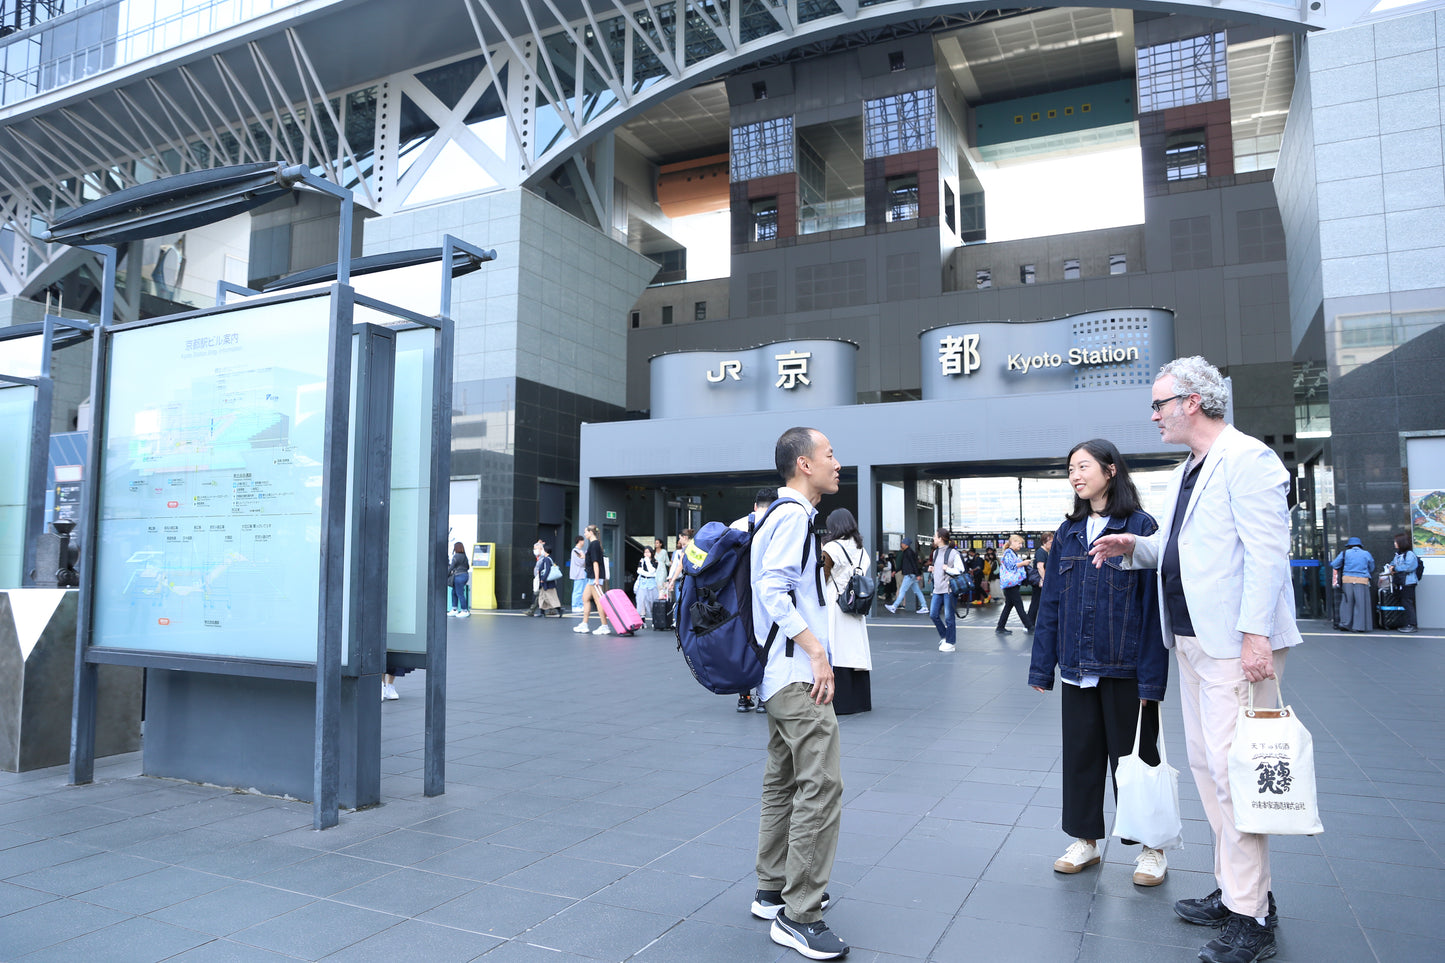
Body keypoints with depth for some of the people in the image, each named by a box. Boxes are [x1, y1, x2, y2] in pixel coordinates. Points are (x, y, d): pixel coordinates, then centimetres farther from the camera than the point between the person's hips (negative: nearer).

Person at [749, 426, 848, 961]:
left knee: (784, 781, 16)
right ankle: (798, 915, -4)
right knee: (821, 784, -10)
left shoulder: (780, 514, 17)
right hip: (799, 672, -11)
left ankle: (773, 891, 26)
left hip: (782, 673, 11)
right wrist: (816, 649, -25)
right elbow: (772, 587, -23)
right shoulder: (794, 515, -13)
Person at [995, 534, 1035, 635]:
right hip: (1011, 582, -10)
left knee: (1009, 605, 9)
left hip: (1013, 583, 10)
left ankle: (999, 628, 10)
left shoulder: (1013, 553, 22)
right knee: (1019, 605, -6)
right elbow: (1011, 566, -18)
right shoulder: (1008, 552, -9)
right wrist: (1022, 563, -12)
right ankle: (1029, 626, -4)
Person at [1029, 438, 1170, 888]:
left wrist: (1151, 677, -15)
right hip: (1077, 666, 5)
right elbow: (1051, 602, 9)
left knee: (1133, 756, 7)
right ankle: (1085, 839, 28)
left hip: (1125, 668, -5)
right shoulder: (1069, 532, 8)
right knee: (1080, 754, 13)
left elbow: (1153, 604, -11)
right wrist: (1043, 665, 6)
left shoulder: (1140, 527, -7)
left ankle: (1151, 847, 24)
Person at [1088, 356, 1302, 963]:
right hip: (1192, 640, 10)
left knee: (1233, 771, -7)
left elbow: (1266, 552, -18)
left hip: (1235, 642, -10)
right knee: (1206, 766, 15)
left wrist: (1256, 634, -23)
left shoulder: (1247, 458, -11)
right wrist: (1135, 546, 6)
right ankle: (1231, 890, 27)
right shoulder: (1187, 472, 18)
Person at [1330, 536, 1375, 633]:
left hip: (1347, 580, 1)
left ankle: (1345, 623, 5)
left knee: (1347, 602, 7)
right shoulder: (1366, 554, 8)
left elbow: (1334, 564, 5)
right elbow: (1372, 569, 15)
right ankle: (1359, 626, 1)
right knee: (1360, 603, 2)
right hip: (1362, 581, -1)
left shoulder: (1345, 553, 6)